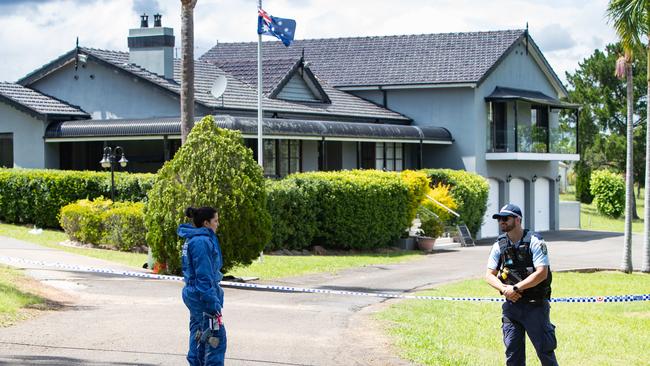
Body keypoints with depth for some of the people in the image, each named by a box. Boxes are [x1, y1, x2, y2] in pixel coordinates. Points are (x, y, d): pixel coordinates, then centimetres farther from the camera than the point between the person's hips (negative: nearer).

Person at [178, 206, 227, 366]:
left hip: (194, 294, 10)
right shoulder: (202, 241, -18)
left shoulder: (193, 239, 13)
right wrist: (213, 304, -20)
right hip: (203, 296, -10)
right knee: (216, 339, -7)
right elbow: (204, 276, -21)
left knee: (198, 337, 15)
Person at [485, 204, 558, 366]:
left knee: (544, 349, 0)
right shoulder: (499, 245, 5)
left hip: (535, 305, -5)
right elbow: (489, 275, 5)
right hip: (511, 305, 5)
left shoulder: (534, 242, -11)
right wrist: (504, 289, -15)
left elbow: (542, 273, -19)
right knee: (512, 352, 7)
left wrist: (515, 288, -20)